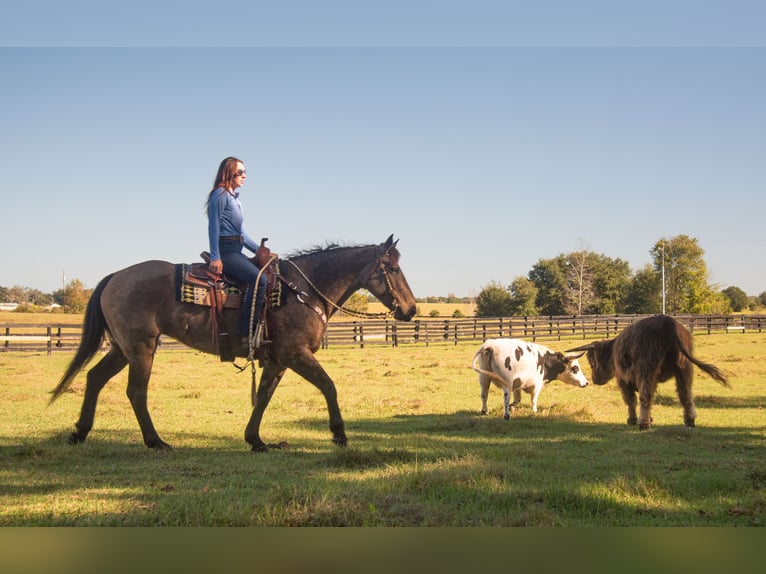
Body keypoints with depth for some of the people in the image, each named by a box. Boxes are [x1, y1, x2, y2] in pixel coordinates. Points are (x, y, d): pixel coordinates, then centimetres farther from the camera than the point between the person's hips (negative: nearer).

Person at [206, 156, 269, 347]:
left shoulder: (233, 197, 23)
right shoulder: (220, 195, -5)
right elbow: (213, 226, -12)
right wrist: (215, 257, -19)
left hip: (235, 252, 10)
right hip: (225, 251, -10)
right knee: (259, 278, -26)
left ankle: (260, 329, -1)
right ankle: (247, 333, -27)